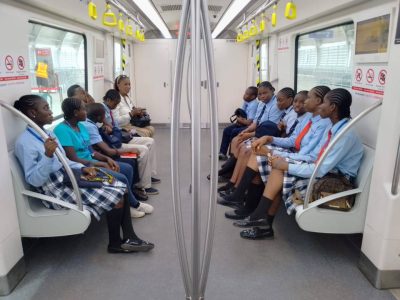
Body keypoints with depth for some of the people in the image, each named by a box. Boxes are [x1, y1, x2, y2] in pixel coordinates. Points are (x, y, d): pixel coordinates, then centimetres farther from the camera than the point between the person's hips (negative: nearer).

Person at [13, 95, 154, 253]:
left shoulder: (47, 133, 11)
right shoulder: (24, 142, -16)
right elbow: (34, 180, -20)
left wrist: (82, 168, 0)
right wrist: (47, 155, -33)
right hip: (57, 190, -9)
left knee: (120, 187, -2)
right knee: (116, 197, -15)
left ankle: (129, 238, 2)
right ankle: (115, 243, 6)